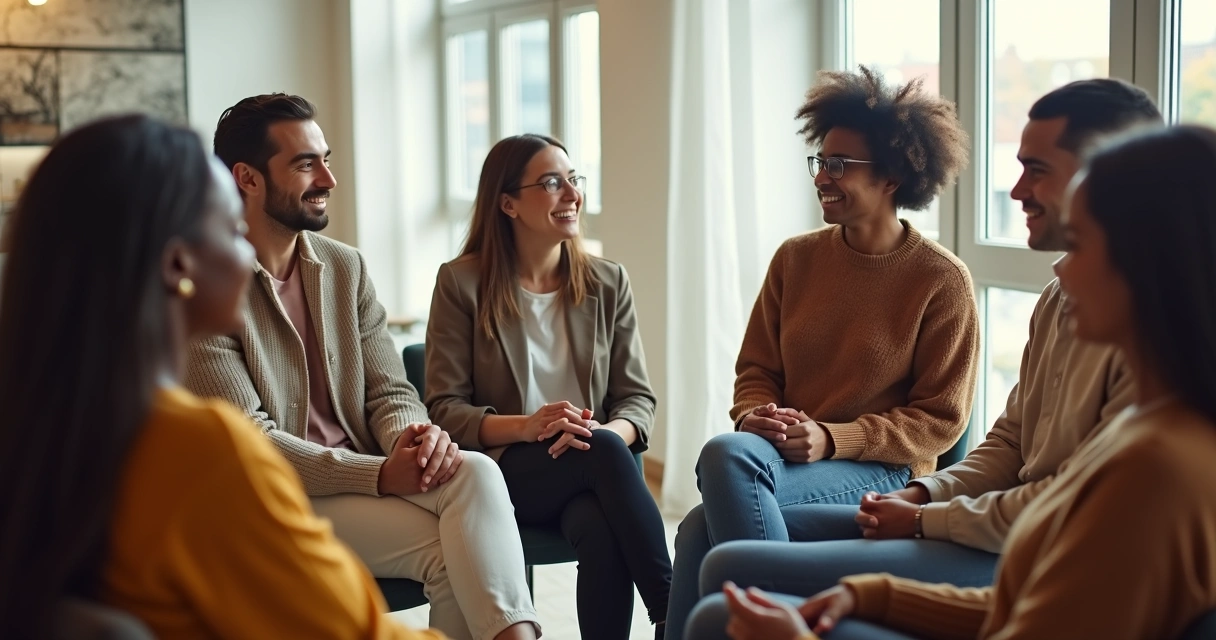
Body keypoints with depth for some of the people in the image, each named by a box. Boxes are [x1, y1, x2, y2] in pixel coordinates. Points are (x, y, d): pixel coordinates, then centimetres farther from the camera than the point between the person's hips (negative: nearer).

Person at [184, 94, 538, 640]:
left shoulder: (345, 267, 10)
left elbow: (389, 391, 8)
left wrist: (413, 437, -17)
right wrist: (379, 474, -21)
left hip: (368, 475, 5)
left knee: (476, 472, -26)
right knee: (453, 548, -24)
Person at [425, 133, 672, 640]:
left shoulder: (607, 283, 10)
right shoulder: (462, 284, 0)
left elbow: (638, 398, 6)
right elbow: (444, 409, -4)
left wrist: (605, 432, -18)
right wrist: (525, 427, -22)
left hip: (588, 464, 2)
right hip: (503, 470, -2)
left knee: (602, 533, -36)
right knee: (605, 452, -34)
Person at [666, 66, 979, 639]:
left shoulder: (942, 280, -3)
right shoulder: (796, 259, 10)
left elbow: (940, 418, -2)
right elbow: (757, 367, 17)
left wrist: (832, 438, -15)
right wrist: (755, 415, -7)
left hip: (881, 473, -4)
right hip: (779, 455, 4)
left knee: (728, 456, -32)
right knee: (699, 534, -30)